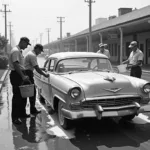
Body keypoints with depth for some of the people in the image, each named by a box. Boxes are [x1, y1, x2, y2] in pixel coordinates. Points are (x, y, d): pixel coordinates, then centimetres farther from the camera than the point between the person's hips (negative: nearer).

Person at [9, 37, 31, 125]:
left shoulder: (19, 51, 16)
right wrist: (23, 76, -26)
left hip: (20, 75, 10)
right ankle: (15, 117, 0)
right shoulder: (15, 51, -16)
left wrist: (24, 75, 19)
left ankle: (22, 113, 27)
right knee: (17, 96, -6)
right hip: (16, 75, -10)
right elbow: (16, 65, -23)